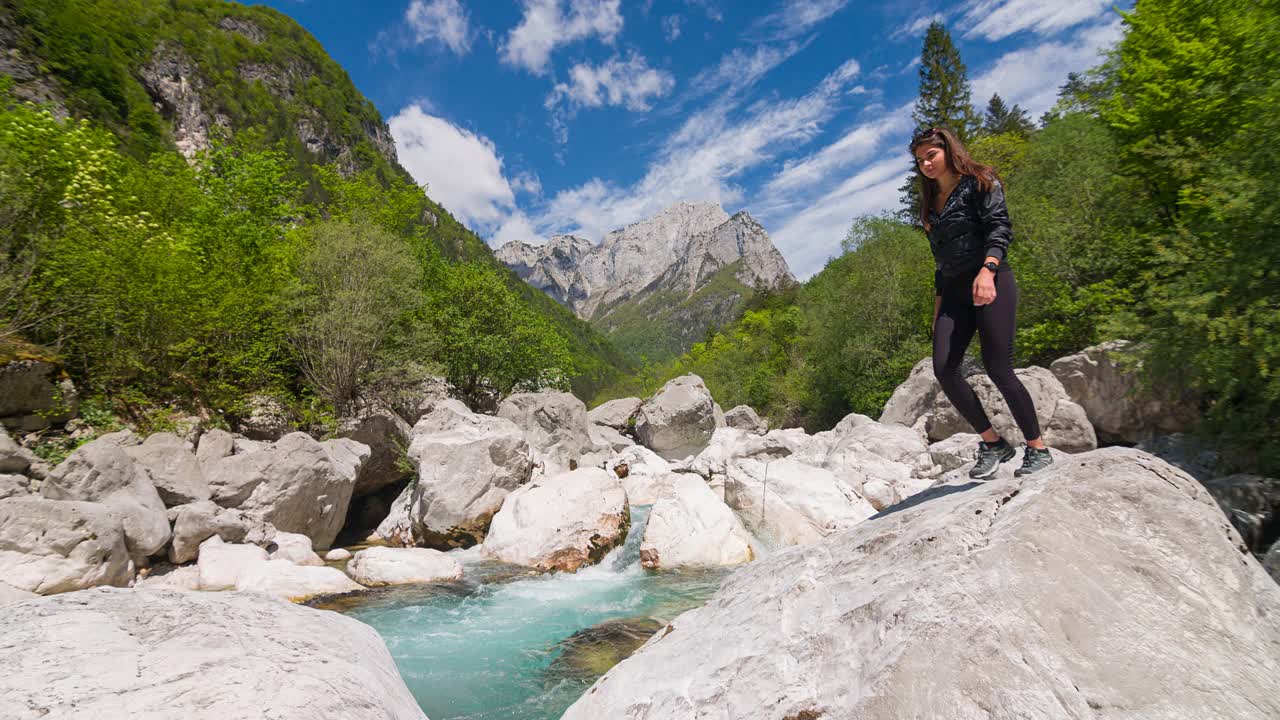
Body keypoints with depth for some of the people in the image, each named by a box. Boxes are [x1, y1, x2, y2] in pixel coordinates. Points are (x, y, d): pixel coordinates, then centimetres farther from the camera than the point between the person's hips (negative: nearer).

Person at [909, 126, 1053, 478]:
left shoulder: (979, 183, 3)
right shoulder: (930, 203, 22)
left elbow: (1000, 227, -10)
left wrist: (986, 270, -27)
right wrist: (938, 306, 17)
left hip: (990, 282, -6)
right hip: (954, 290, 6)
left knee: (997, 368, -12)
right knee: (943, 368, -11)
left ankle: (1038, 449, 5)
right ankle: (993, 442, 2)